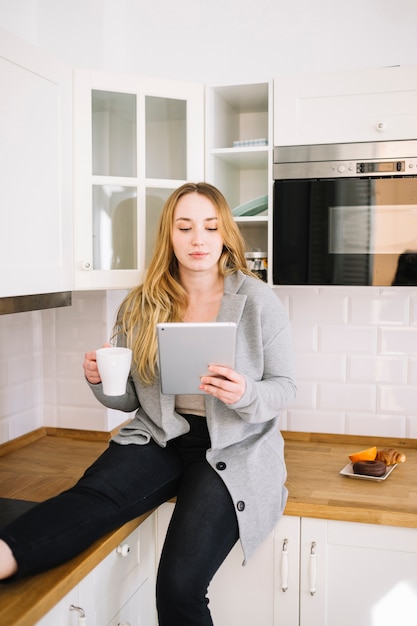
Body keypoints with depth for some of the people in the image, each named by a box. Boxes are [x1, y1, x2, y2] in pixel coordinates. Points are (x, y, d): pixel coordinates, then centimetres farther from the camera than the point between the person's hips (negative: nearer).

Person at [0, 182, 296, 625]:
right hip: (160, 437, 1)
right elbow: (129, 399, 9)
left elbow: (283, 387, 0)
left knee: (179, 587, -22)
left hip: (234, 449, -1)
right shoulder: (140, 306, 4)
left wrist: (245, 395, -22)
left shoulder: (258, 300, -3)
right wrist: (100, 380, -13)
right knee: (94, 493, -30)